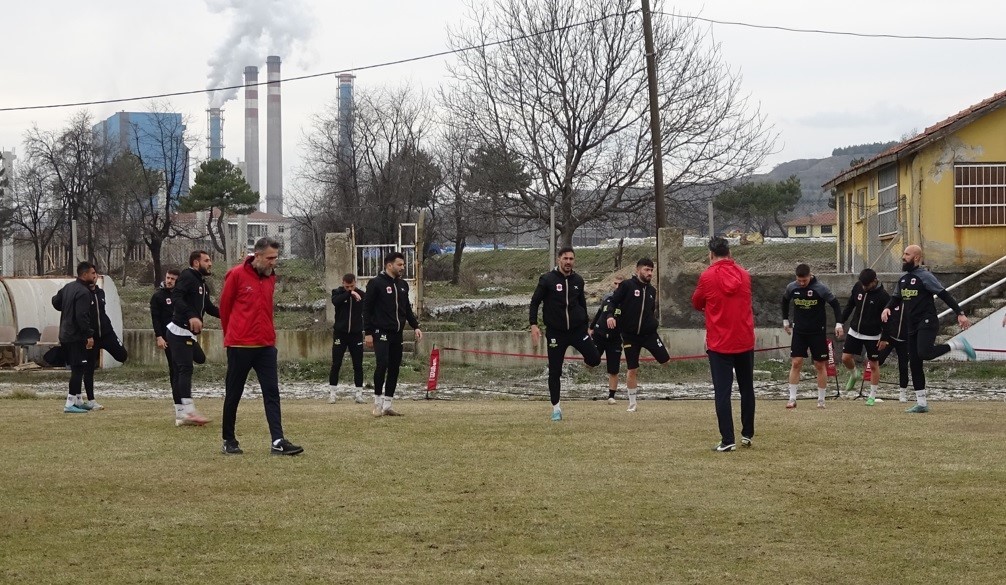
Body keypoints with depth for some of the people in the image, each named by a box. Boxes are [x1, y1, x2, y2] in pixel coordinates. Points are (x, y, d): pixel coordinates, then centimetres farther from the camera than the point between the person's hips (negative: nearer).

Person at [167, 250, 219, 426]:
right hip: (179, 331, -9)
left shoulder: (203, 283, 19)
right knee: (185, 369, -14)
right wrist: (191, 316, -35)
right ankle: (189, 411, -20)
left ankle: (181, 415, 8)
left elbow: (209, 307, 26)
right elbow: (176, 298, -23)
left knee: (180, 372, 8)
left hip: (189, 334, 9)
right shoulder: (187, 277, -9)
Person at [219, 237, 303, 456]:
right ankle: (228, 440, 17)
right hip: (240, 346, -5)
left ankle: (277, 441, -9)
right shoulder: (236, 275, -8)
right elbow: (225, 306, 1)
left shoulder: (271, 277, 9)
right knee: (233, 394, 5)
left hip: (266, 345, 5)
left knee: (272, 392, -4)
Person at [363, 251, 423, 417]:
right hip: (381, 333, -6)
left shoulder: (403, 285, 13)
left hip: (397, 334, 7)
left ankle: (387, 404, 12)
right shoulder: (376, 283, -7)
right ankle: (378, 401, -3)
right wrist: (368, 333, -11)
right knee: (382, 364, -17)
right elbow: (367, 308, -7)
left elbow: (407, 309, 21)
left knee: (394, 369, 6)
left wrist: (415, 326, 8)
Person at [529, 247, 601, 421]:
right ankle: (556, 408, 12)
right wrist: (533, 325, -13)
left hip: (577, 329, 3)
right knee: (554, 372, 1)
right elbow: (535, 302, -3)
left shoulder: (578, 280, 6)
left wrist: (585, 326, 19)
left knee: (595, 359, -13)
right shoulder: (547, 279, -6)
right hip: (556, 332, -2)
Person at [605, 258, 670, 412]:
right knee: (632, 370, 1)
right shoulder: (627, 285, -6)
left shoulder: (651, 290, 10)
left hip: (649, 333, 4)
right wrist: (610, 315, -25)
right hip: (630, 334, -4)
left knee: (666, 361, -10)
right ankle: (632, 403, 14)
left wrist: (653, 325, 14)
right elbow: (613, 301, -9)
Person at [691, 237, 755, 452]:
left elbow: (697, 303, 7)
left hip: (719, 343, -4)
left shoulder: (708, 276, -7)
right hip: (745, 341, 4)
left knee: (722, 392, -3)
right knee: (747, 389, 17)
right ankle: (747, 434, 22)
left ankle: (727, 440, -8)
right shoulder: (743, 275, 5)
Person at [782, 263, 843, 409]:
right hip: (799, 331, 2)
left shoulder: (820, 288, -14)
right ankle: (792, 399, -1)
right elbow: (785, 301, 17)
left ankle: (821, 400, 12)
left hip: (817, 332, -2)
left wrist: (838, 323, -15)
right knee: (795, 363, -5)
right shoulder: (791, 287, -4)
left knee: (820, 365, 3)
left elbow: (835, 304, -7)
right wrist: (785, 320, 19)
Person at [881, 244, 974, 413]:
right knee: (914, 364, 6)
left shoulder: (924, 276, -8)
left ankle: (958, 344, -9)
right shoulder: (903, 279, 15)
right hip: (913, 327, 8)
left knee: (924, 353, -31)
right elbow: (896, 298, 24)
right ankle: (921, 403, 11)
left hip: (927, 323, -8)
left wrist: (960, 313, -17)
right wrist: (887, 308, 1)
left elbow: (944, 294, -11)